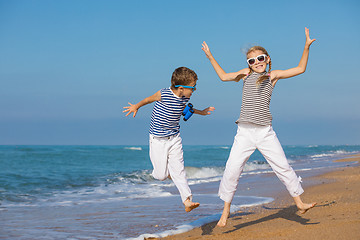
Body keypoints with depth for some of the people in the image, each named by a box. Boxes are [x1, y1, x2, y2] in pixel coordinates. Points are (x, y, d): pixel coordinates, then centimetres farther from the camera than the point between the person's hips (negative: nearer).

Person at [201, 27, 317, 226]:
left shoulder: (273, 76, 10)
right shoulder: (246, 74, 13)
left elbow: (300, 69, 11)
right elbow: (224, 76, 26)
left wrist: (306, 47, 5)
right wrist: (210, 57, 25)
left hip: (265, 132, 0)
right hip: (244, 132, 0)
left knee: (283, 167, 1)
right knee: (232, 170, -6)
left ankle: (299, 202, 15)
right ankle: (226, 209, 7)